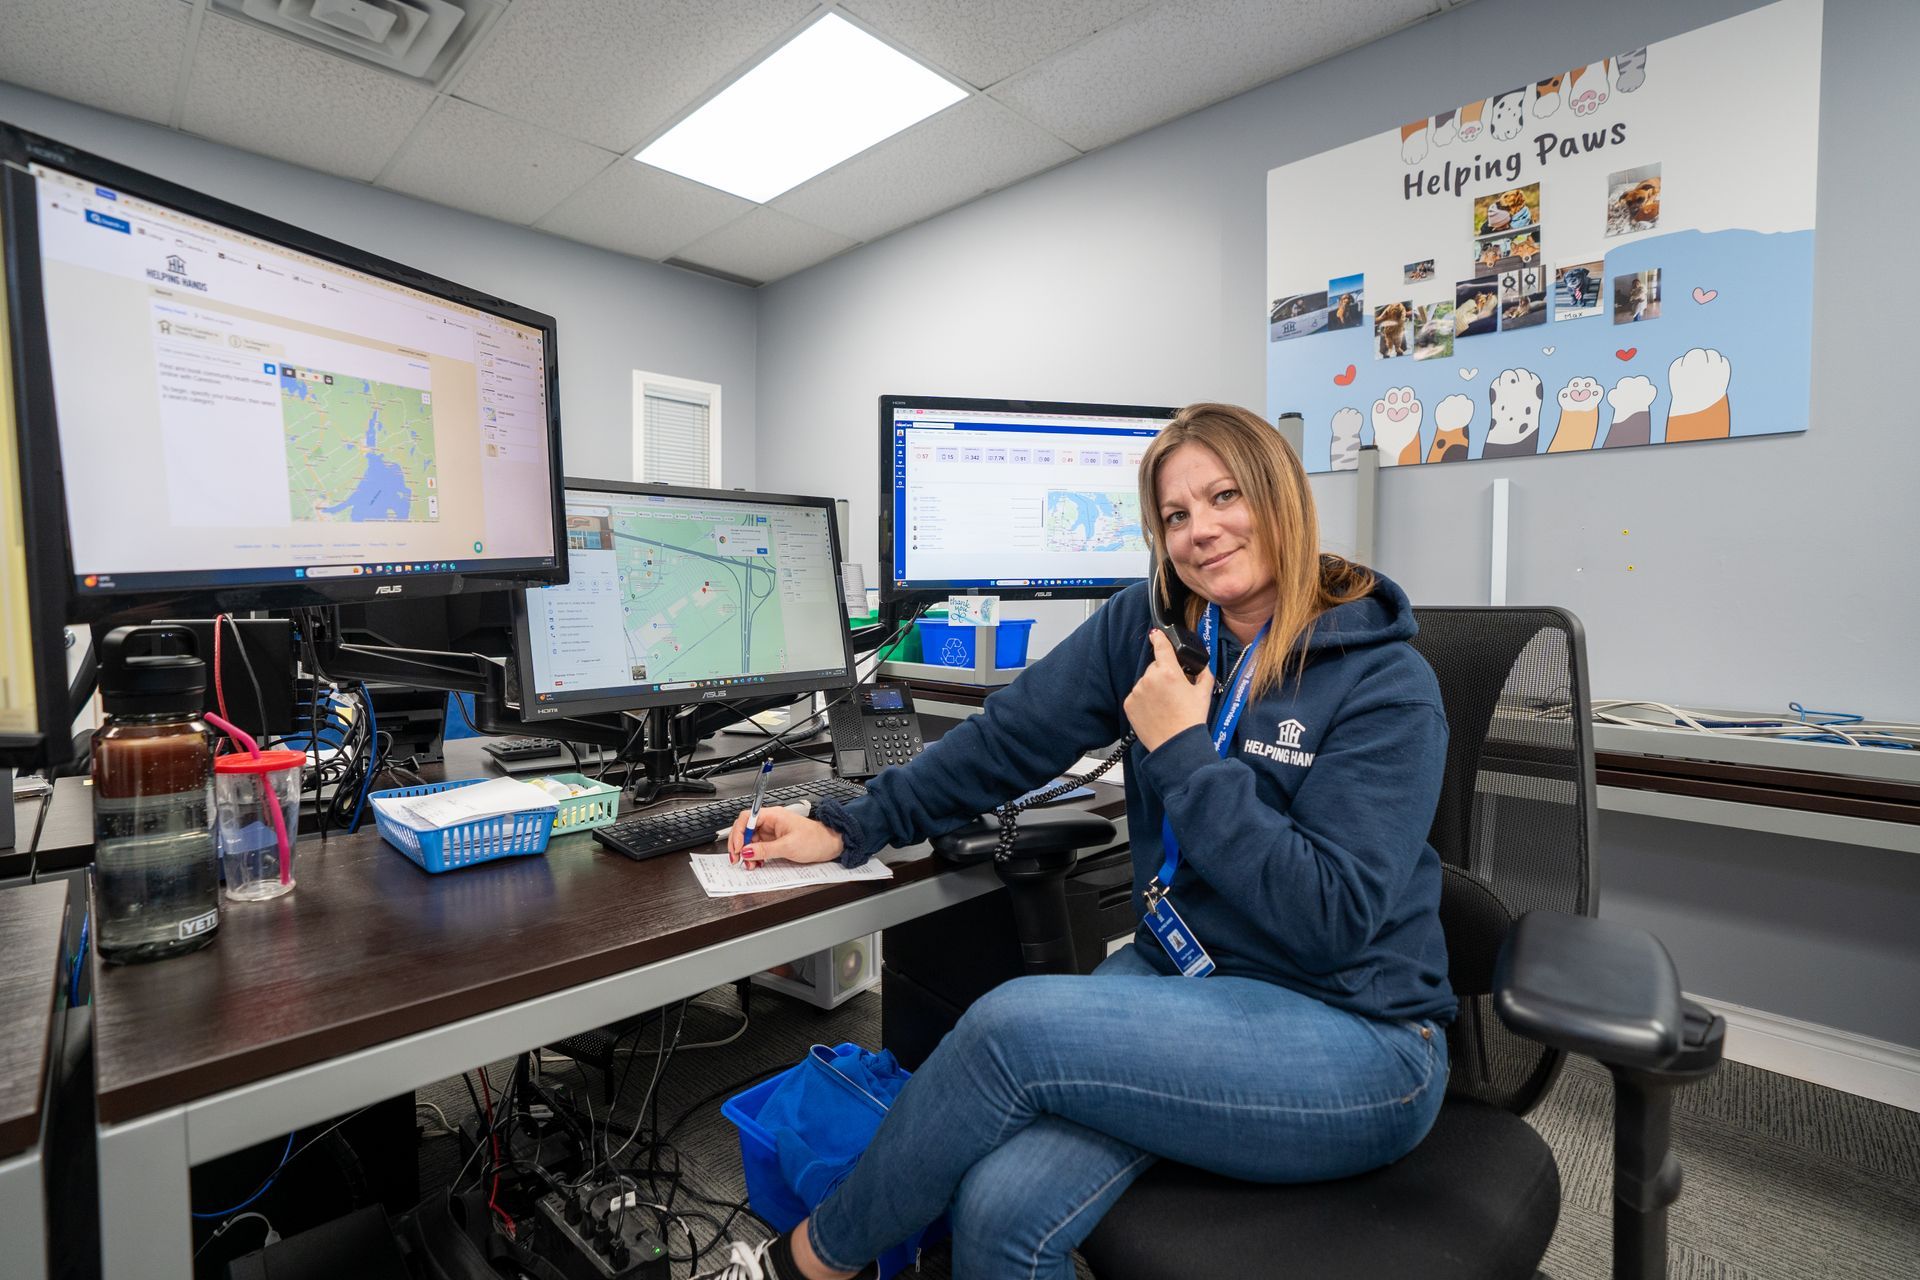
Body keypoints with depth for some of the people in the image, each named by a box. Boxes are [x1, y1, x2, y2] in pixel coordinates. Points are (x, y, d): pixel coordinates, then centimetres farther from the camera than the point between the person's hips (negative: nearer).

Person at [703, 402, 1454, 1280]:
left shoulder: (1387, 686, -12)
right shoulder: (1147, 625, 0)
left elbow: (1331, 918, -19)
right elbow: (1008, 739, 0)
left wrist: (1182, 748, -21)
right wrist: (848, 830, 0)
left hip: (1349, 1039, -3)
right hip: (1183, 979, 4)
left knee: (1012, 1027, -25)